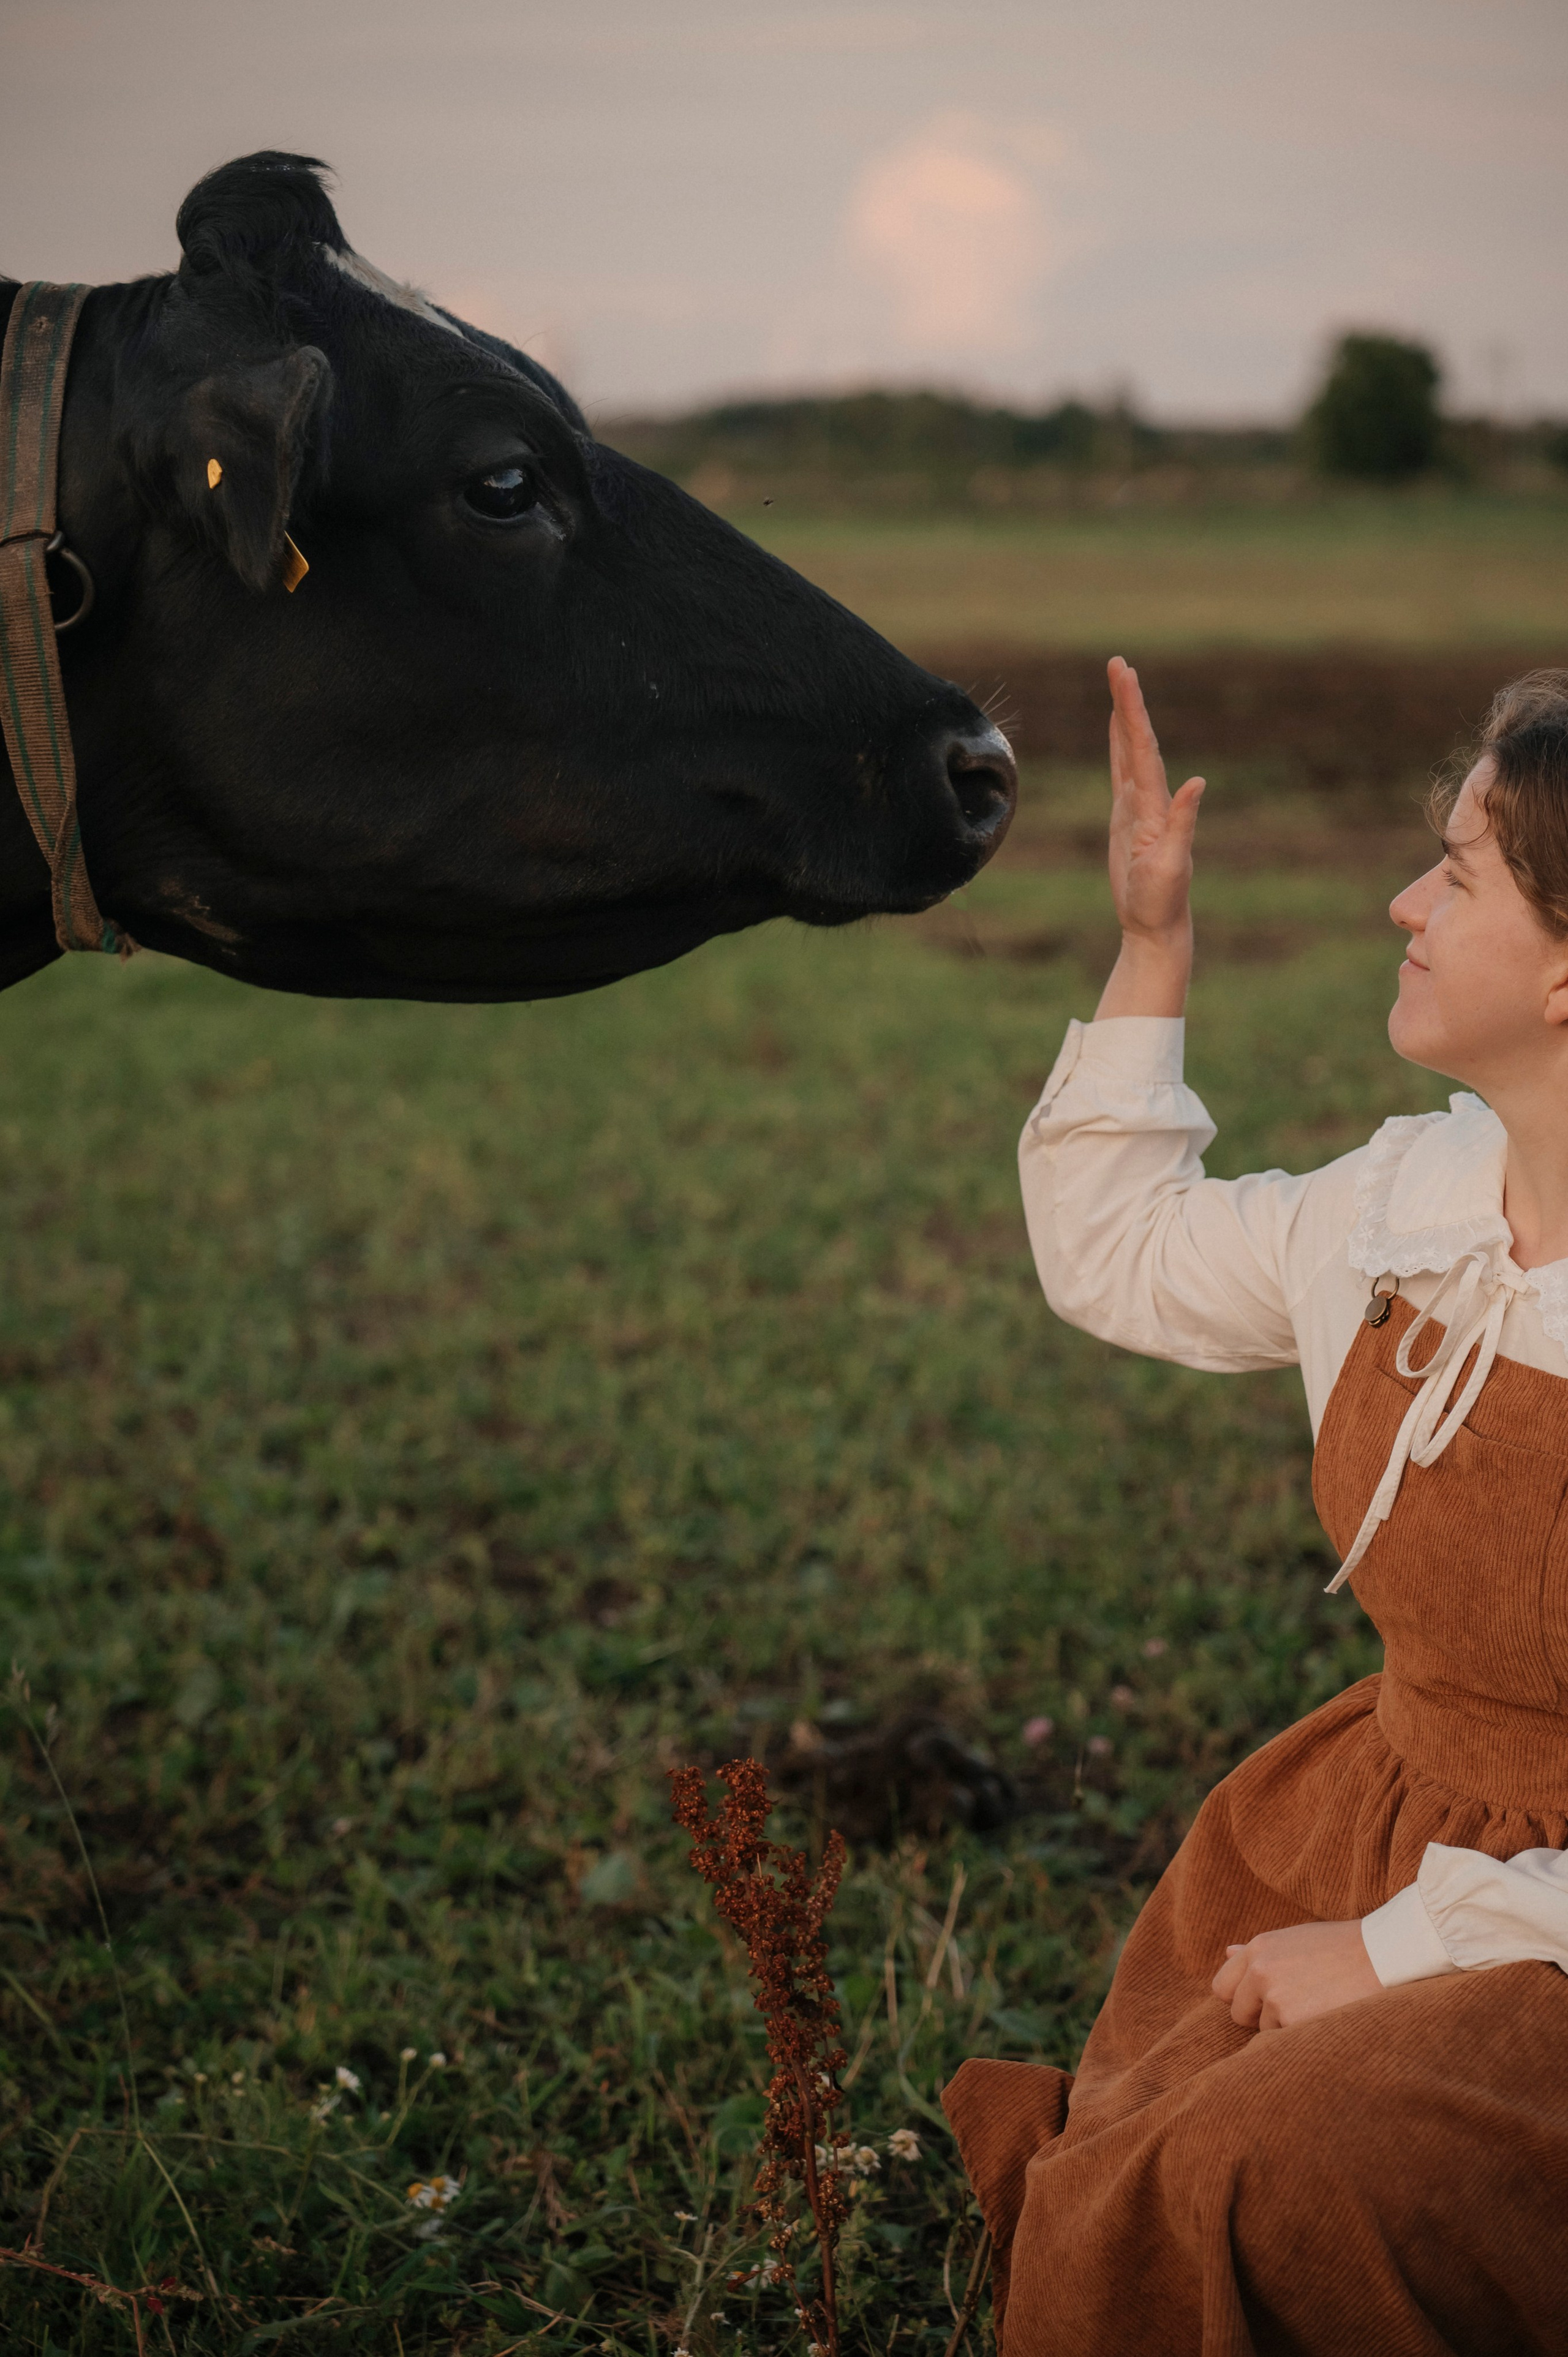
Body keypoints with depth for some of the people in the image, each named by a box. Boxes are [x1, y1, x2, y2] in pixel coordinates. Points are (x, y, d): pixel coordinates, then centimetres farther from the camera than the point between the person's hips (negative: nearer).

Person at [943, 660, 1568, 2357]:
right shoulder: (1408, 1198, 2)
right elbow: (1111, 1255, 23)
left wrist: (1406, 1952, -18)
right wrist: (1152, 947, 17)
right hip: (1371, 1830, 6)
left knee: (1290, 2185, -29)